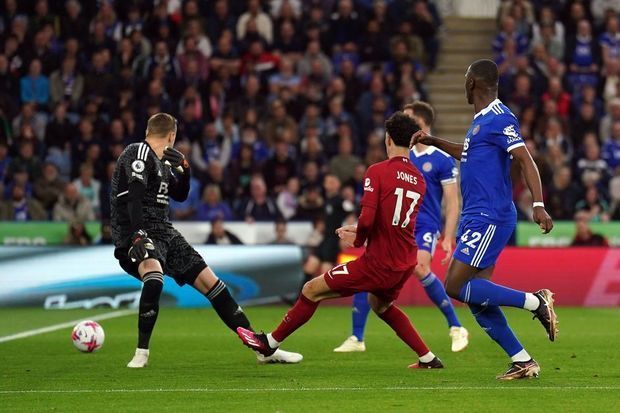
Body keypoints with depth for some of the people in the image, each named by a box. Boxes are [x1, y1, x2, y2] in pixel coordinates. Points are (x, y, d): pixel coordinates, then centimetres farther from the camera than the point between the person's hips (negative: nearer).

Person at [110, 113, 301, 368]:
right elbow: (134, 195, -24)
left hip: (164, 233, 9)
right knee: (154, 279, -38)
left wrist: (184, 168, 8)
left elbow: (180, 194, 28)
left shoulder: (161, 162, 17)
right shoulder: (139, 153, -10)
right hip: (138, 236, -9)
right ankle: (141, 353, -24)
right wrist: (138, 235, -36)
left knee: (212, 284, 7)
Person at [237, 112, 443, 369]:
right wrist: (359, 230, 19)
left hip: (378, 263, -7)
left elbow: (367, 218, -20)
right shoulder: (419, 180, 7)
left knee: (312, 290, 7)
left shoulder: (377, 171, -12)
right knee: (380, 304, 36)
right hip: (405, 264, 7)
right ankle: (428, 358, 31)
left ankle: (270, 343, 17)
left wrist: (358, 240, 1)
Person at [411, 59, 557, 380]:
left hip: (489, 219, -10)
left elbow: (525, 160, -20)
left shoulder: (499, 119, -12)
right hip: (475, 218, 10)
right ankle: (523, 362, 8)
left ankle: (535, 302, -9)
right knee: (477, 299, 5)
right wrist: (435, 143, 35)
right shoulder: (480, 120, 17)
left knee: (456, 287, -16)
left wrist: (538, 204, -31)